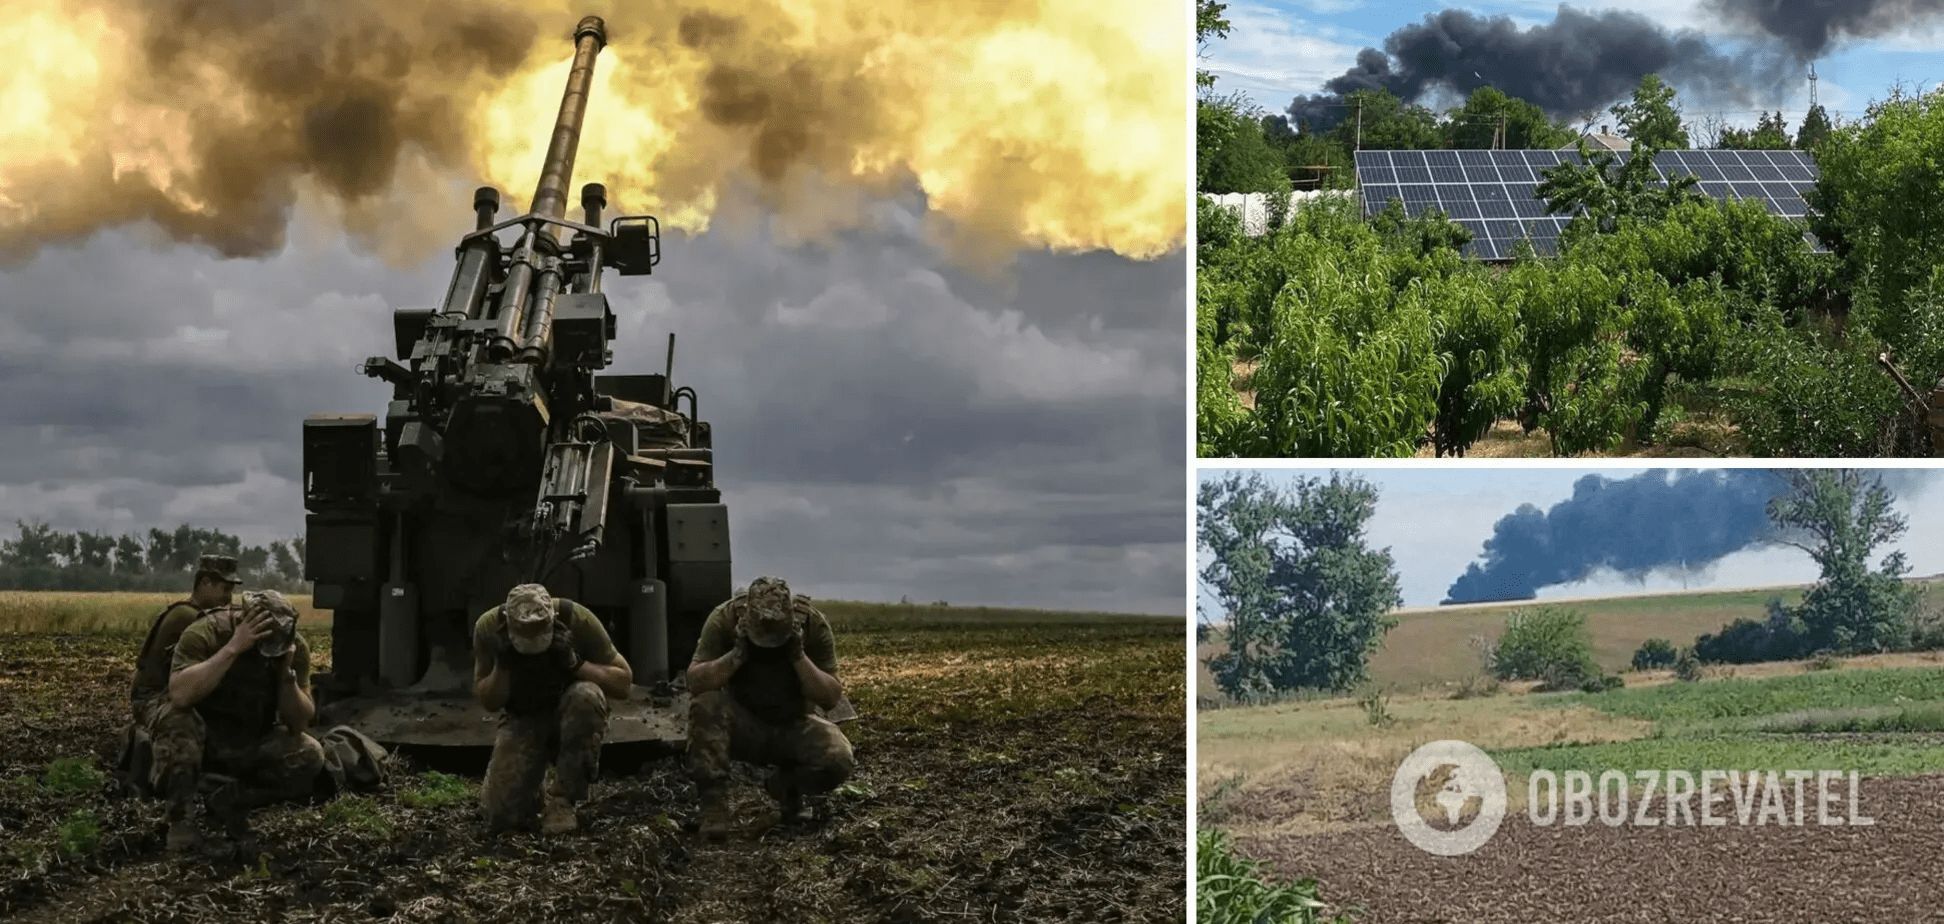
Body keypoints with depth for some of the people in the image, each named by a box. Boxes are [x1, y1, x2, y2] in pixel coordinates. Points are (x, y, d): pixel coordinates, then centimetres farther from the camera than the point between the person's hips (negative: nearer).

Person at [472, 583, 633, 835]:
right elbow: (486, 702, -8)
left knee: (586, 696, -38)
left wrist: (574, 663, -31)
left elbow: (624, 683, -17)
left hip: (574, 718, -1)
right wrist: (502, 666, -27)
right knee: (499, 815, -20)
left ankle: (563, 800, -21)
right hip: (522, 721, 1)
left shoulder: (577, 619, -23)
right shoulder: (488, 627, -18)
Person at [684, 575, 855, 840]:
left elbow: (831, 699, -18)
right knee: (705, 704, -33)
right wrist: (738, 653, -37)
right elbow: (694, 681, -24)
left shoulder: (813, 624, -17)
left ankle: (785, 785, 5)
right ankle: (713, 801, -23)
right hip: (741, 726, -1)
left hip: (794, 726, 1)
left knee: (838, 761, -29)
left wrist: (799, 656, -31)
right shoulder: (724, 619, -19)